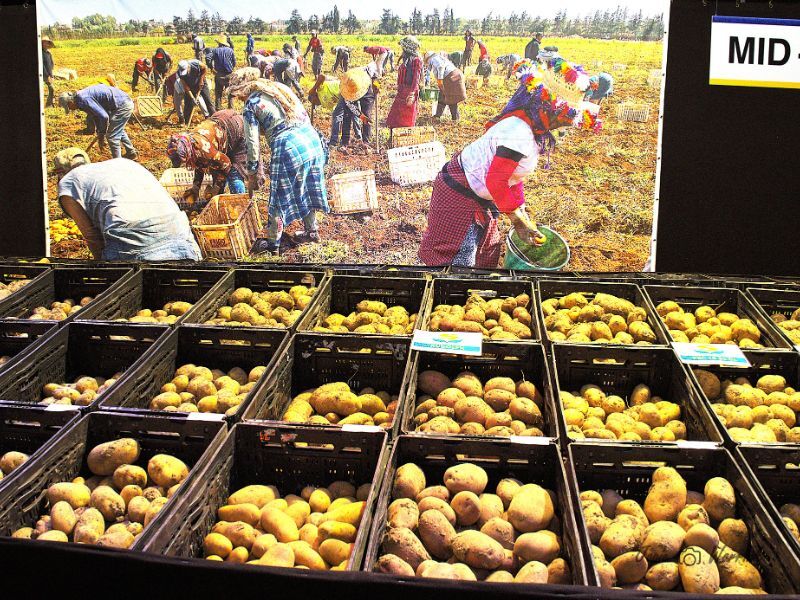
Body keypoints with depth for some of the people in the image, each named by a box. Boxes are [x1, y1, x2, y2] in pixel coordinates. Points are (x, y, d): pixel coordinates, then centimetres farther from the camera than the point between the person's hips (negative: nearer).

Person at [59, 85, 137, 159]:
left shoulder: (83, 100, -19)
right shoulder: (82, 96, 12)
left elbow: (104, 116, -25)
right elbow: (96, 116, 21)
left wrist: (101, 136, -12)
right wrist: (99, 135, 19)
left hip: (122, 105, -10)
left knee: (112, 136, -3)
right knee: (118, 131, 31)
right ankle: (131, 152, 47)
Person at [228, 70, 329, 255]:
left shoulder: (251, 105, 3)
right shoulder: (280, 87, 20)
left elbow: (253, 144, 1)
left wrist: (251, 177, 9)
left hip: (287, 146, -6)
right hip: (312, 137, 6)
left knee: (280, 197, 8)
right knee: (306, 189, 23)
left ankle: (273, 243, 19)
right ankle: (311, 231, 37)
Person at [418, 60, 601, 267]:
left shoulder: (533, 131, 2)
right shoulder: (519, 135, -30)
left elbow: (512, 173, 11)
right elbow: (496, 181, -29)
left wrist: (521, 211, 7)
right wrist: (517, 218, -19)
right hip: (460, 194, -10)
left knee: (485, 251, 20)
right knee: (461, 258, -3)